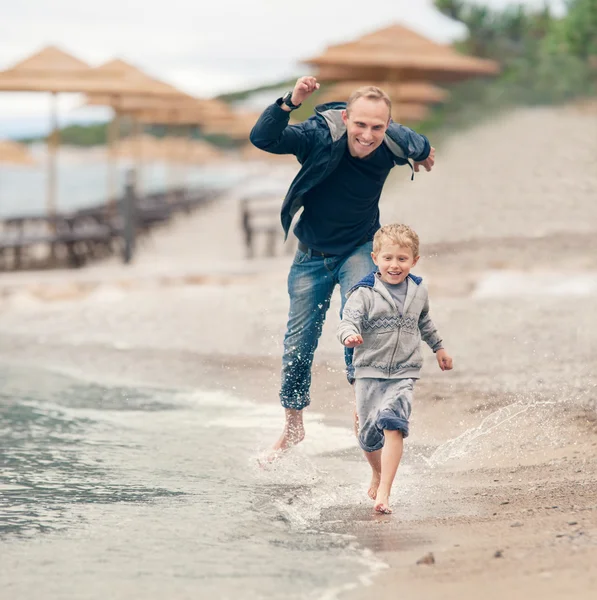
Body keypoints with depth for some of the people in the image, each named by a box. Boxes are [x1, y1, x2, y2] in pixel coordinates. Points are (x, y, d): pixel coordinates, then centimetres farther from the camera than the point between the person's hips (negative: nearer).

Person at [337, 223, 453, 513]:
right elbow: (349, 320, -20)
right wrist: (350, 335, -43)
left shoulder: (418, 292, 7)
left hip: (404, 373, 1)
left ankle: (384, 492, -26)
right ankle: (378, 473, 39)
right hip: (369, 372, -1)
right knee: (369, 434, 6)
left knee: (393, 423, -22)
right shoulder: (364, 293, -8)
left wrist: (438, 348, 38)